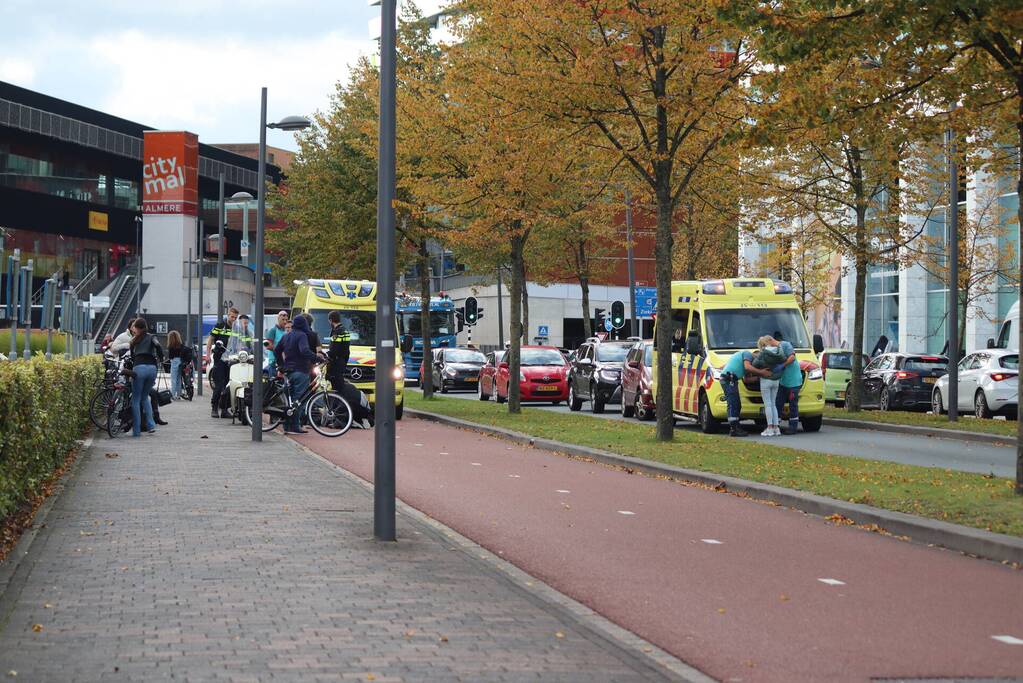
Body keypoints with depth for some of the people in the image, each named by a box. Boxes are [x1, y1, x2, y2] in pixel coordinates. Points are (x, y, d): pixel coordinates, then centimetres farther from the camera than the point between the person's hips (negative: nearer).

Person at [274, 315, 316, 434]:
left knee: (290, 399, 12)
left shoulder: (286, 336, 16)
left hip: (289, 371, 8)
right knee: (298, 399, -6)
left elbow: (277, 351, 23)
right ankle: (295, 426, -9)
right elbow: (304, 350, -26)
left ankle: (287, 426, 12)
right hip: (300, 371, -8)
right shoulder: (302, 335, -9)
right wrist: (316, 357, -28)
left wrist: (281, 365, 32)